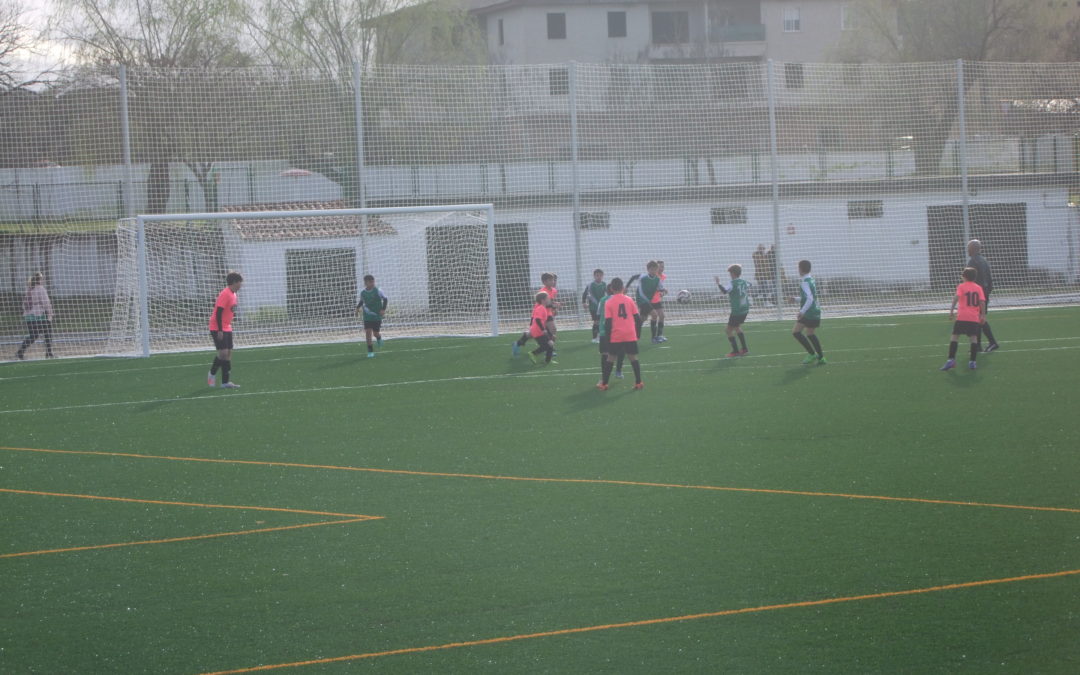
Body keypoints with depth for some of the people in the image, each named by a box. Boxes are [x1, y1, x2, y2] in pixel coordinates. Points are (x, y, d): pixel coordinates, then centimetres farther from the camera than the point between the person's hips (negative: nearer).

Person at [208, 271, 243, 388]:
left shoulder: (233, 294, 11)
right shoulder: (225, 294, -18)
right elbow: (218, 312, -21)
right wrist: (220, 331, -22)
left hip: (227, 329, 9)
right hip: (218, 329, -9)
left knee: (228, 353, 4)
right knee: (223, 352, -13)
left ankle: (225, 382, 6)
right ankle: (212, 373, 8)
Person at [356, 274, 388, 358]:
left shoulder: (377, 291, -10)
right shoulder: (362, 293, 0)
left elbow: (385, 299, 0)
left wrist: (383, 309, -10)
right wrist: (358, 307, 2)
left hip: (377, 316, -2)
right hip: (367, 316, 2)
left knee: (376, 333, 1)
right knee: (368, 332, -10)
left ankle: (379, 338, 40)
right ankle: (370, 351, -3)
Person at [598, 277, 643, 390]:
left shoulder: (608, 303, -3)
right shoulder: (629, 300, 3)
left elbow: (608, 322, -7)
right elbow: (638, 318, 4)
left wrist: (608, 337, 1)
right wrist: (638, 333, 14)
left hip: (615, 337, -1)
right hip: (630, 335, 1)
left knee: (610, 359, 8)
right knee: (633, 358, 9)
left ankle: (604, 384, 11)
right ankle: (638, 383, 7)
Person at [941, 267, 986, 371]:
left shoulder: (961, 286, 3)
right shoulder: (978, 288, 10)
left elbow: (956, 297, -12)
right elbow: (982, 301, 2)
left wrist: (951, 310, -13)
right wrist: (983, 315, 6)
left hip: (962, 316, -3)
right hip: (975, 318, 3)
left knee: (954, 337, 2)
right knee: (973, 338, 5)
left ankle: (951, 360, -5)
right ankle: (972, 362, 0)